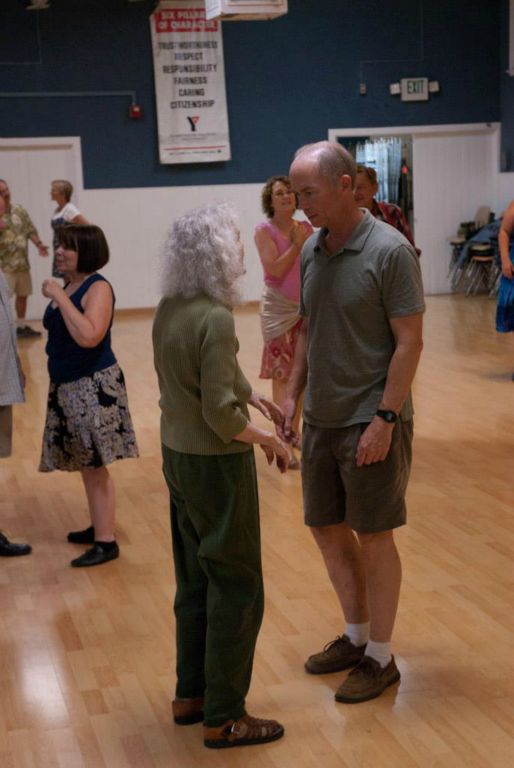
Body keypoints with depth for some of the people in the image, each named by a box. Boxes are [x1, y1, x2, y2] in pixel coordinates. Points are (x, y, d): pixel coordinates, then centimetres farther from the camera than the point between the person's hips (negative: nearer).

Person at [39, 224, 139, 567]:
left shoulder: (98, 288, -15)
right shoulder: (65, 285, 9)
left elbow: (89, 336, -30)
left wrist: (60, 298, -25)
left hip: (94, 385, -8)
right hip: (66, 385, 8)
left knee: (95, 465, -5)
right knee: (86, 464, 16)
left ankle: (106, 542, 1)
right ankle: (99, 527, 29)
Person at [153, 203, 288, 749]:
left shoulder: (169, 309, 2)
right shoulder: (215, 319, -24)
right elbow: (221, 416, -23)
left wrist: (250, 397, 15)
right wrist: (268, 440, -8)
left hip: (177, 454, 9)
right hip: (216, 463, -9)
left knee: (195, 580, 20)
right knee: (236, 587, 5)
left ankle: (191, 694, 33)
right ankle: (223, 717, 15)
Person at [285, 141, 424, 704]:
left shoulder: (389, 251, -15)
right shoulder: (311, 251, 5)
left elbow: (409, 341, -15)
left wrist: (384, 419, -19)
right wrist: (292, 394, 8)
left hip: (372, 422, -7)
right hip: (321, 419, 7)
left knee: (373, 536, 4)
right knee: (327, 528, 15)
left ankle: (380, 658, 20)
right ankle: (355, 636, 33)